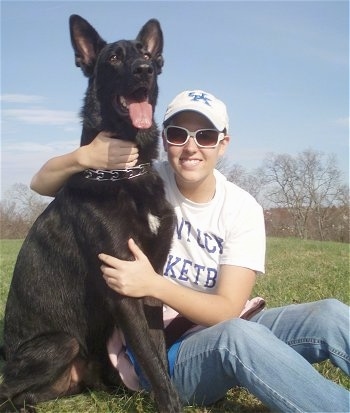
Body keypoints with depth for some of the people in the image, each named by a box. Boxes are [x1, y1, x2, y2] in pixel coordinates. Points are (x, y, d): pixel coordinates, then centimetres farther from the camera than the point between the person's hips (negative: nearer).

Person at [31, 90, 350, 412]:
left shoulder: (242, 209, -7)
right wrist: (84, 157, -27)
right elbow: (41, 183, -4)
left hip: (222, 333, 2)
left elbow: (228, 310, -14)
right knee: (237, 335, -37)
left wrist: (154, 285, -29)